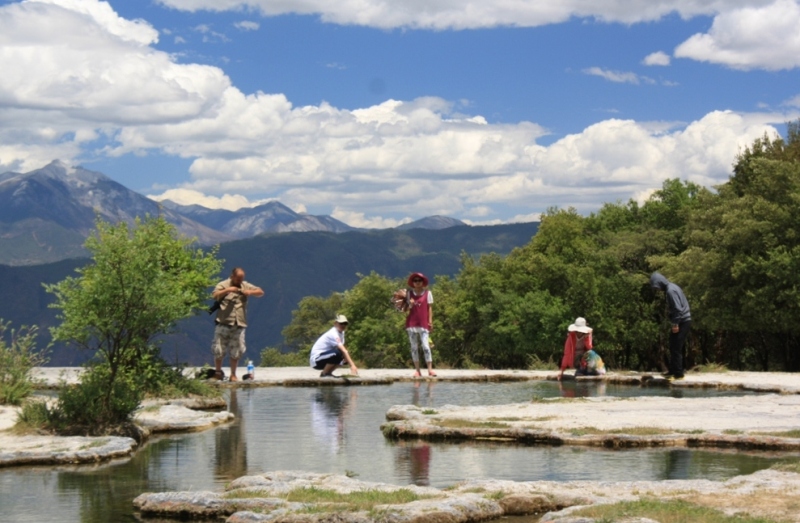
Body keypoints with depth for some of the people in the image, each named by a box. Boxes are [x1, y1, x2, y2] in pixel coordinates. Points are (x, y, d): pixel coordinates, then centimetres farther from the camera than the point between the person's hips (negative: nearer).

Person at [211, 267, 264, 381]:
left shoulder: (245, 286, 14)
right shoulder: (223, 285, 3)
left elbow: (261, 292, 13)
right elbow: (214, 296, -11)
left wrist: (250, 292, -5)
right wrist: (227, 290, -19)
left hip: (239, 325, 3)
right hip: (224, 323, -3)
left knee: (236, 352, 4)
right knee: (219, 350, -3)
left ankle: (233, 375, 13)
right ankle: (218, 372, 14)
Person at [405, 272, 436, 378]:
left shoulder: (428, 293, 6)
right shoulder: (409, 294, 9)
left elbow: (429, 308, 6)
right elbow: (407, 309, 11)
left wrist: (430, 321, -2)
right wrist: (410, 305, -11)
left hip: (423, 324, -2)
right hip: (411, 324, 2)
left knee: (426, 346, -12)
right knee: (414, 347, 3)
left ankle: (430, 369, -11)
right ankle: (417, 370, 7)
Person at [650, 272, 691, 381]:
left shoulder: (671, 291, -17)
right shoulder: (672, 287, 14)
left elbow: (678, 309, -23)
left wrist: (676, 324, -19)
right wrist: (675, 323, 16)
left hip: (682, 322, -10)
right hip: (683, 321, 10)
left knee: (676, 349, -7)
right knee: (674, 348, 15)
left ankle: (678, 374, -4)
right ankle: (673, 371, 22)